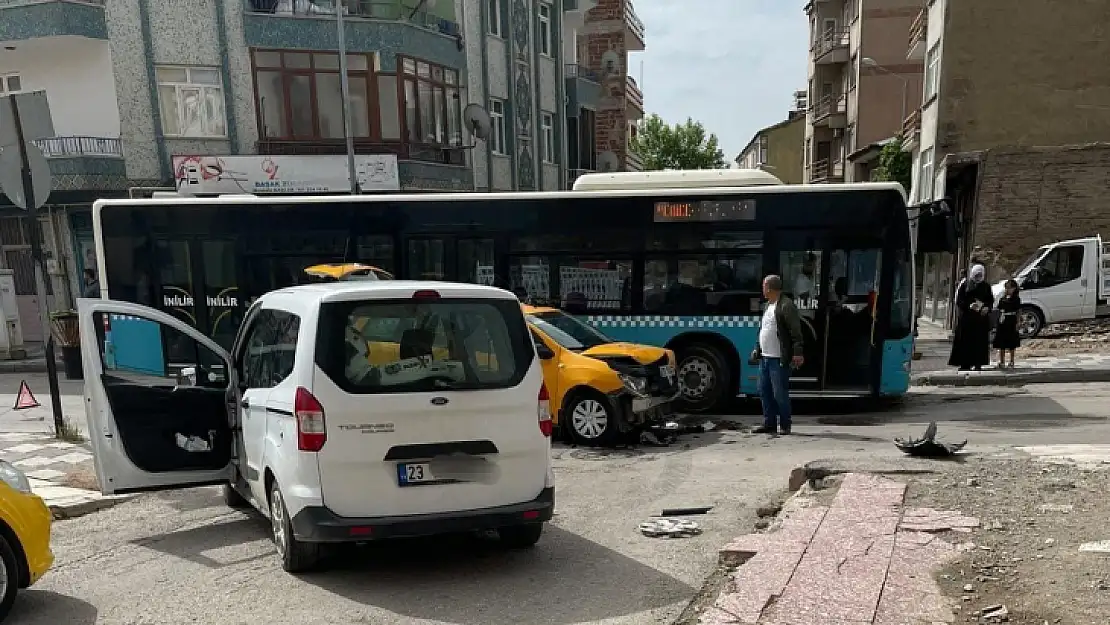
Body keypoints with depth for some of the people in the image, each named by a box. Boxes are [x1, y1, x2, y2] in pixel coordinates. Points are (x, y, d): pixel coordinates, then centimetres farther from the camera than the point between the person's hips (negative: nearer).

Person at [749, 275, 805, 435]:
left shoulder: (786, 306, -11)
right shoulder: (768, 305, 17)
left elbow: (796, 332, -16)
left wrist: (797, 353, -22)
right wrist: (757, 349, 22)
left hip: (779, 359, -9)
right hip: (765, 357, 9)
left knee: (780, 393, -4)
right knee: (764, 392, 11)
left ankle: (785, 425, 8)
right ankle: (769, 423, 20)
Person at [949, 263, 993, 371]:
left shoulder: (986, 286, 11)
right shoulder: (965, 285, 1)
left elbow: (990, 300, 13)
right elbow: (959, 300, -3)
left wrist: (987, 308, -7)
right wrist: (969, 305, -20)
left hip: (981, 317, 3)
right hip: (967, 317, -3)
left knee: (980, 340, 1)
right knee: (966, 340, -5)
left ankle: (978, 363, 6)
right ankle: (965, 364, -2)